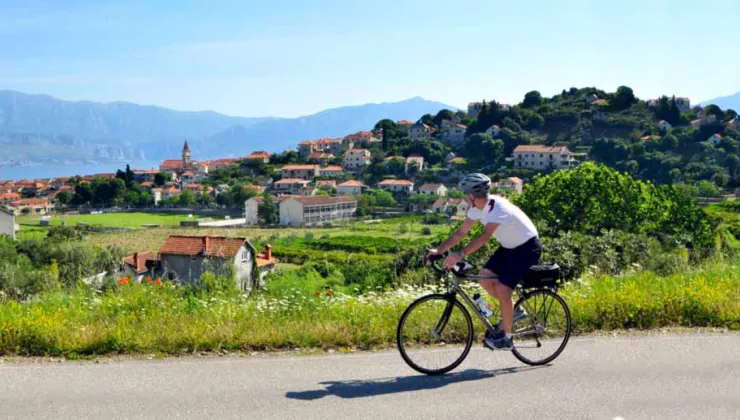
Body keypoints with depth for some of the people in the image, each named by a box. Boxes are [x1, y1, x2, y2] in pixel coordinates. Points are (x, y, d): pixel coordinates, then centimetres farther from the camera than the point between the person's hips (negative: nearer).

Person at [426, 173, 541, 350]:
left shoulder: (499, 208, -32)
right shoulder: (478, 208, -5)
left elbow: (485, 236, -46)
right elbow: (461, 232, -4)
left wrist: (461, 254, -57)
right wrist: (439, 250, -13)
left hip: (527, 248, -9)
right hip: (509, 246, 9)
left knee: (502, 288, -15)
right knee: (484, 277, -1)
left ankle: (506, 337, -1)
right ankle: (514, 311, 17)